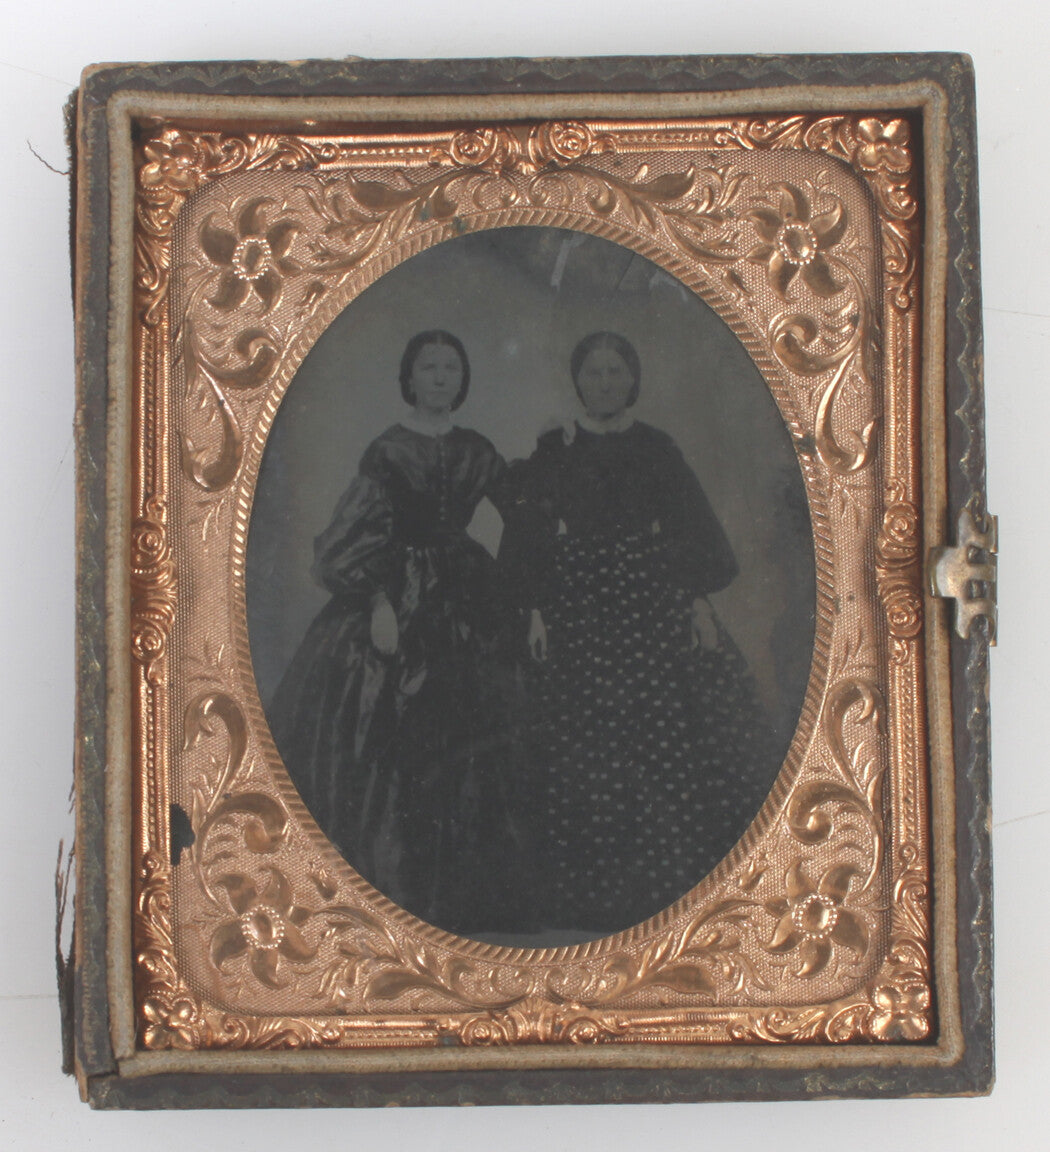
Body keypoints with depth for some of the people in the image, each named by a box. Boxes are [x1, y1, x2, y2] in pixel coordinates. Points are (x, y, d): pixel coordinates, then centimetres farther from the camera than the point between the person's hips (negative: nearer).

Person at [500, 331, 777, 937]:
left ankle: (676, 884, 3)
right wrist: (536, 610, -3)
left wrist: (700, 602, -2)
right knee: (586, 746, -4)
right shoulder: (554, 452, 7)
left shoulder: (657, 448, 9)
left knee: (672, 741, -5)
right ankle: (598, 898, 3)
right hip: (579, 610, 0)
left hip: (654, 603, 1)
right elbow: (530, 538, 5)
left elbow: (691, 531, 7)